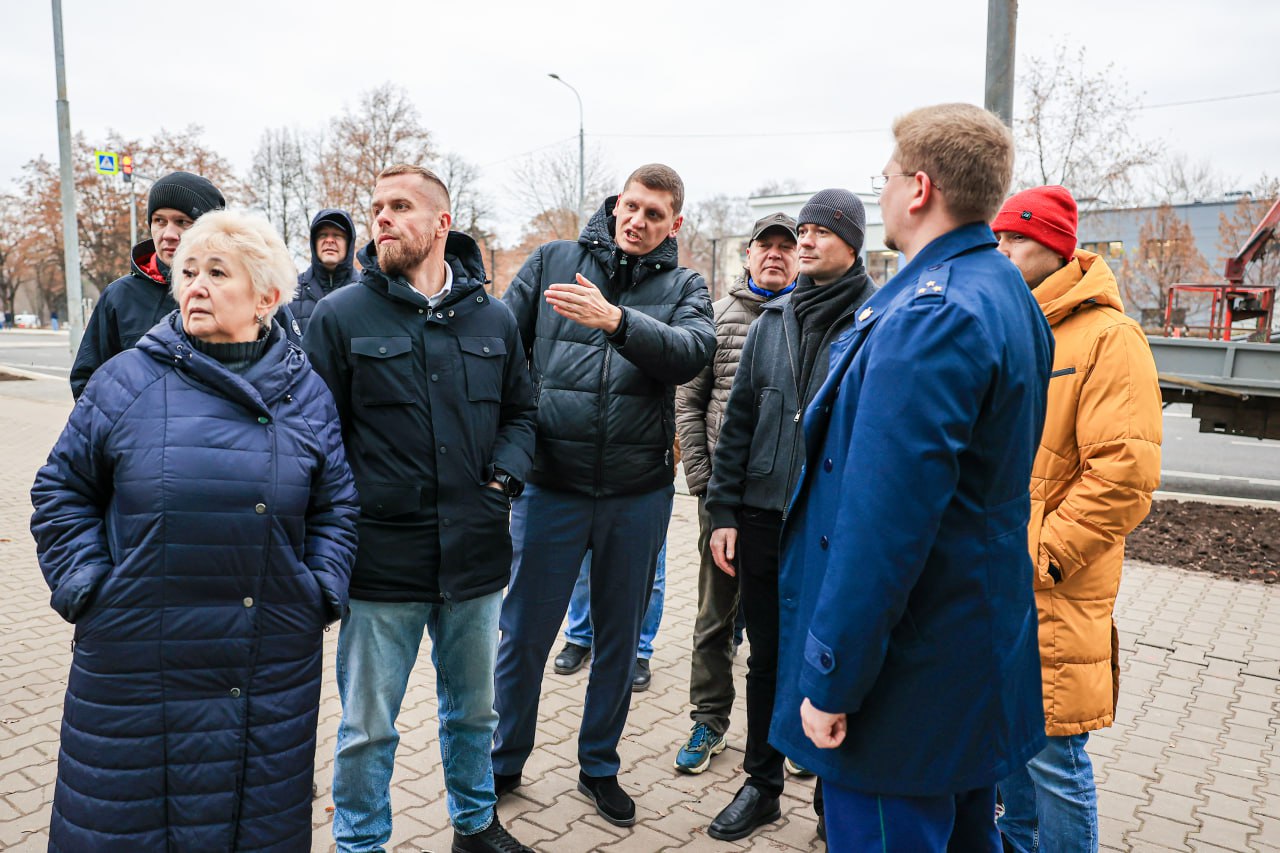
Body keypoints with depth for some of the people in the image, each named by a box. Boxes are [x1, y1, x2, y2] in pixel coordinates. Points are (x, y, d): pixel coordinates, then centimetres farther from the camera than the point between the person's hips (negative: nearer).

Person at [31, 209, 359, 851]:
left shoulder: (306, 393, 3)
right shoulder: (126, 381, -1)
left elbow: (335, 507, 9)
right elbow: (62, 491, 7)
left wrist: (322, 593, -1)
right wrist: (86, 588, -3)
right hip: (136, 669, 0)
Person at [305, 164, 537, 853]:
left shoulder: (493, 319, 5)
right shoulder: (341, 316, -4)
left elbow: (520, 411, 15)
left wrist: (505, 475, -2)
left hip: (476, 558, 3)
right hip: (381, 562, -3)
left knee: (474, 710, 21)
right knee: (368, 728, 11)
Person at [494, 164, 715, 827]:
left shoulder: (683, 287, 5)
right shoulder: (552, 261, 3)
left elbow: (692, 353, -15)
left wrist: (615, 320, -29)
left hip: (639, 492, 1)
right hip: (550, 485, -1)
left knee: (620, 638, 15)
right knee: (525, 634, 10)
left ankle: (600, 767, 36)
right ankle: (504, 764, 32)